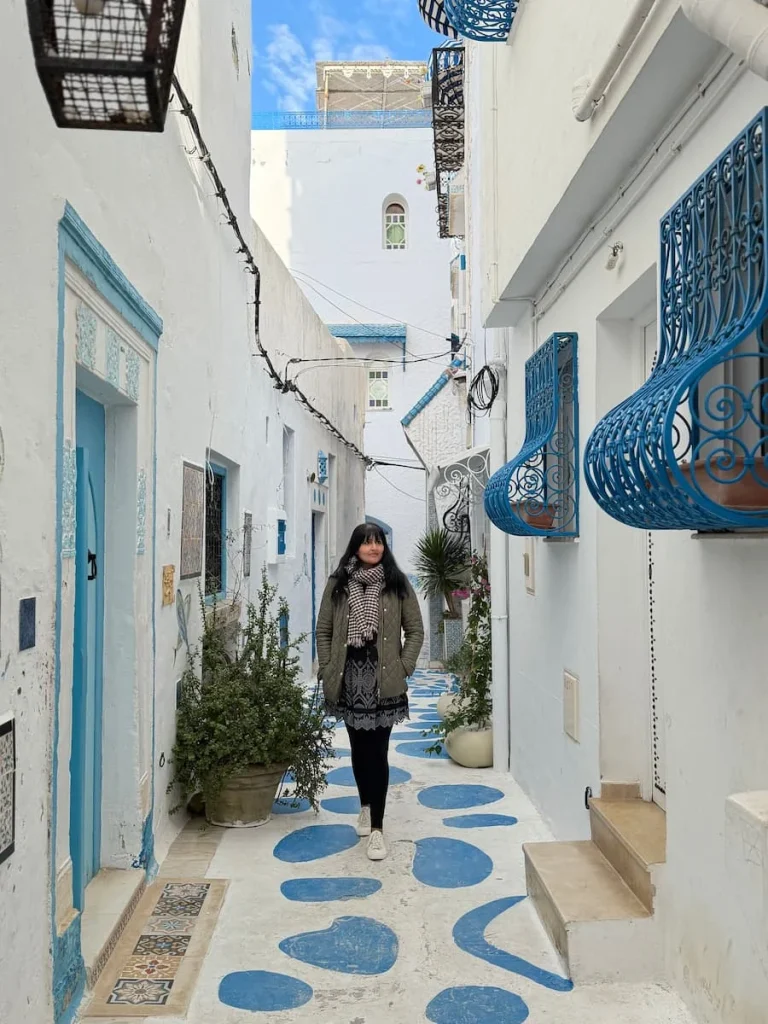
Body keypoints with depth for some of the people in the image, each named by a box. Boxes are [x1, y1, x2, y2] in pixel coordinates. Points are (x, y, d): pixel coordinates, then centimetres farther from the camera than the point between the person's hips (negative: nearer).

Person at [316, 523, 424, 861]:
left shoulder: (398, 584, 1)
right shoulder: (337, 584, 4)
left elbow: (415, 630, 3)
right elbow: (323, 631, 8)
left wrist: (403, 668, -5)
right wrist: (328, 670, 0)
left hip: (383, 679, -2)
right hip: (349, 677, 2)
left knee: (378, 751, -2)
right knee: (358, 747, 15)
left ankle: (376, 828, 4)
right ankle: (365, 806, 37)